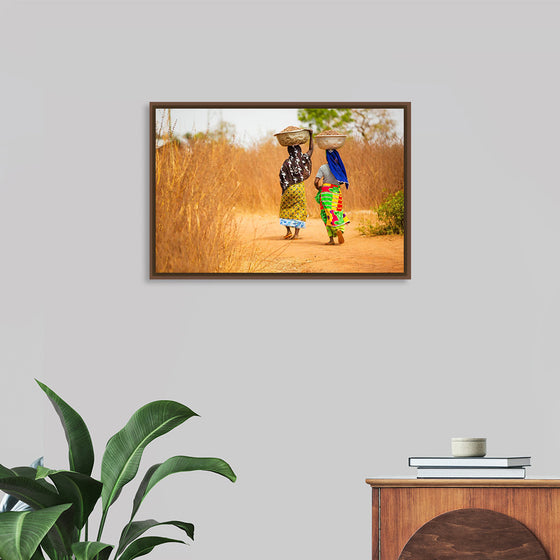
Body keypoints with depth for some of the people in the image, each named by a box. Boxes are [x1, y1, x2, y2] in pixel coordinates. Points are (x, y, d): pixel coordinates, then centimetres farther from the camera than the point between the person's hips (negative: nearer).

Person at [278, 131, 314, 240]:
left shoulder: (286, 163, -7)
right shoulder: (302, 160, -3)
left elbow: (282, 178, -7)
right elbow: (311, 150, 11)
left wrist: (284, 190, 6)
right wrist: (311, 136, 16)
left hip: (288, 189, -1)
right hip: (300, 188, 1)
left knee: (285, 210, 14)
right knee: (299, 210, 7)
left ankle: (288, 231, 3)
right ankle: (296, 233, 0)